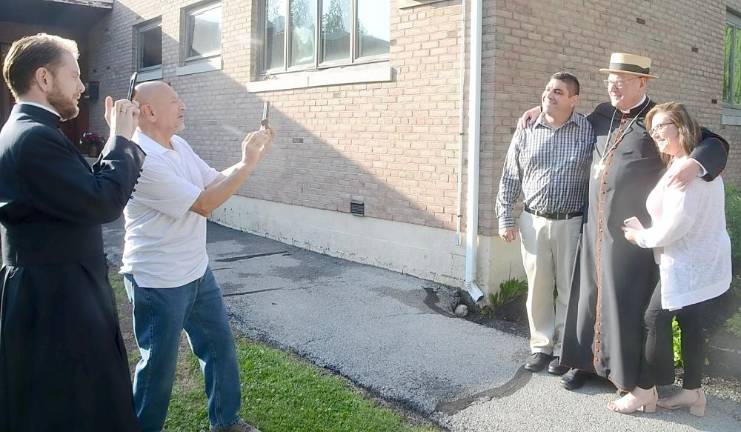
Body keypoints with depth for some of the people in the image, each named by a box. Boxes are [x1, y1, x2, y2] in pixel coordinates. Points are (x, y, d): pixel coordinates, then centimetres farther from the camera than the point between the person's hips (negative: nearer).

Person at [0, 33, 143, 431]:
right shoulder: (35, 138, -23)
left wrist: (118, 138, 7)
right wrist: (122, 138, -14)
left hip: (51, 291, 11)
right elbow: (104, 202, -26)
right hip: (55, 300, -11)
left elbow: (88, 191, 12)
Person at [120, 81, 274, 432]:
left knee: (220, 346, 18)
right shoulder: (141, 160, -24)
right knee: (159, 365, 8)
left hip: (197, 271, 9)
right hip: (158, 283, -9)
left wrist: (250, 157, -5)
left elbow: (215, 181, 10)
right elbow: (203, 204, -24)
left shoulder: (180, 146, 5)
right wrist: (248, 163, -21)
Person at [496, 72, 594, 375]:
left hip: (572, 223, -2)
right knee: (538, 288, 9)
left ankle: (563, 349, 22)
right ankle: (541, 345, 24)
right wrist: (505, 218, 3)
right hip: (534, 222, 2)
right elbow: (509, 178, 7)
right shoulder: (526, 133, 3)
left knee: (568, 289, 8)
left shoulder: (589, 130, -3)